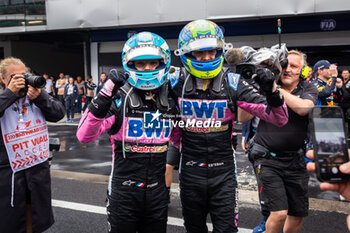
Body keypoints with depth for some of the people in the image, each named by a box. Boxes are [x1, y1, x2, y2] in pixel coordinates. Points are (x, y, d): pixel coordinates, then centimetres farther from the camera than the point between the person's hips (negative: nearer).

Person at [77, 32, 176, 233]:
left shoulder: (171, 100, 4)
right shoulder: (119, 99, -9)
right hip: (124, 192, -3)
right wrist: (103, 98, -27)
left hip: (158, 192, 4)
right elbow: (84, 136, -20)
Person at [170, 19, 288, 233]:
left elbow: (279, 119, -8)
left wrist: (272, 91, -26)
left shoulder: (233, 84, -8)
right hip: (190, 173, 2)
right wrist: (177, 143, 6)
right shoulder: (177, 84, -5)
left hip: (224, 174, -1)